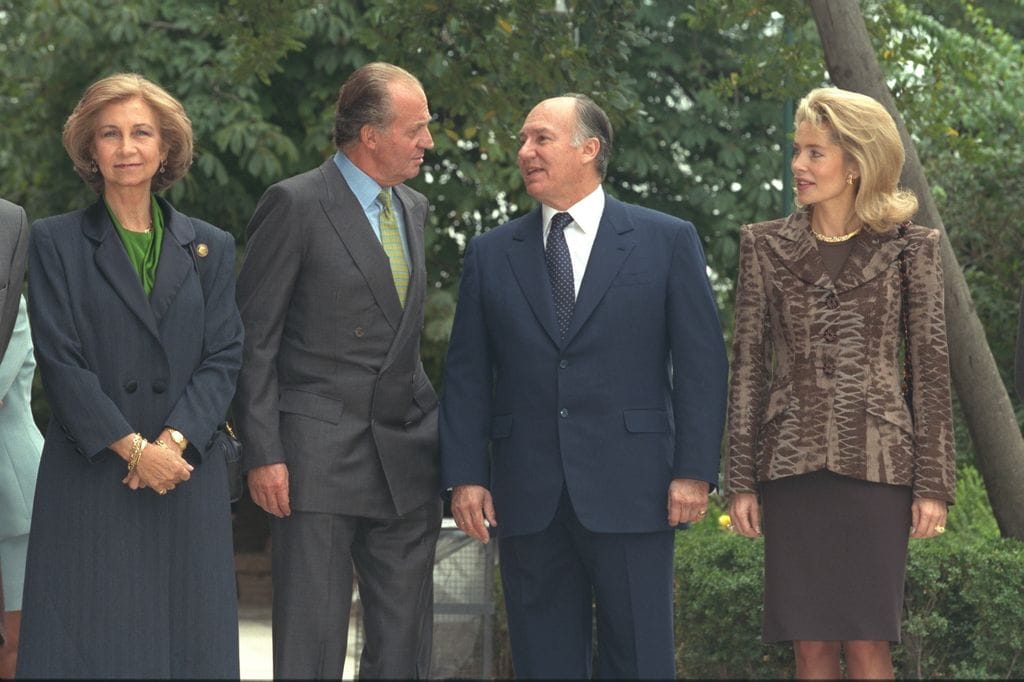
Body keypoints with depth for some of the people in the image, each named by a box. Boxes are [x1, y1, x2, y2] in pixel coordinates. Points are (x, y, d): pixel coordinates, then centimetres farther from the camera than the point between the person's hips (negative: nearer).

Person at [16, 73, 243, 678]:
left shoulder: (211, 248, 13)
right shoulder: (56, 242, 5)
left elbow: (224, 357, 5)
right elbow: (60, 360, -4)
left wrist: (174, 440, -12)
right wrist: (133, 448, -13)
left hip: (187, 480, 2)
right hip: (88, 481, -2)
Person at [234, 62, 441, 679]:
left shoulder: (414, 209, 14)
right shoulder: (295, 205, -7)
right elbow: (254, 341, -8)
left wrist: (432, 430, 14)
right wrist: (263, 454, -13)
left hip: (407, 460, 7)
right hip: (320, 457, -6)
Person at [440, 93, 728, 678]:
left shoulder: (668, 241, 4)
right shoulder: (492, 253, 11)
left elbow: (702, 363, 0)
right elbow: (467, 375, 9)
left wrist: (695, 472, -7)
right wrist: (465, 475, 0)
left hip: (630, 494, -2)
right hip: (528, 497, 3)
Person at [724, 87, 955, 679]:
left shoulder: (909, 247, 3)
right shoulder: (766, 246, 8)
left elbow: (931, 367, 2)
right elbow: (748, 364, 7)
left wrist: (934, 484, -3)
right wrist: (740, 479, 3)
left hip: (875, 463, -2)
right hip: (792, 466, 2)